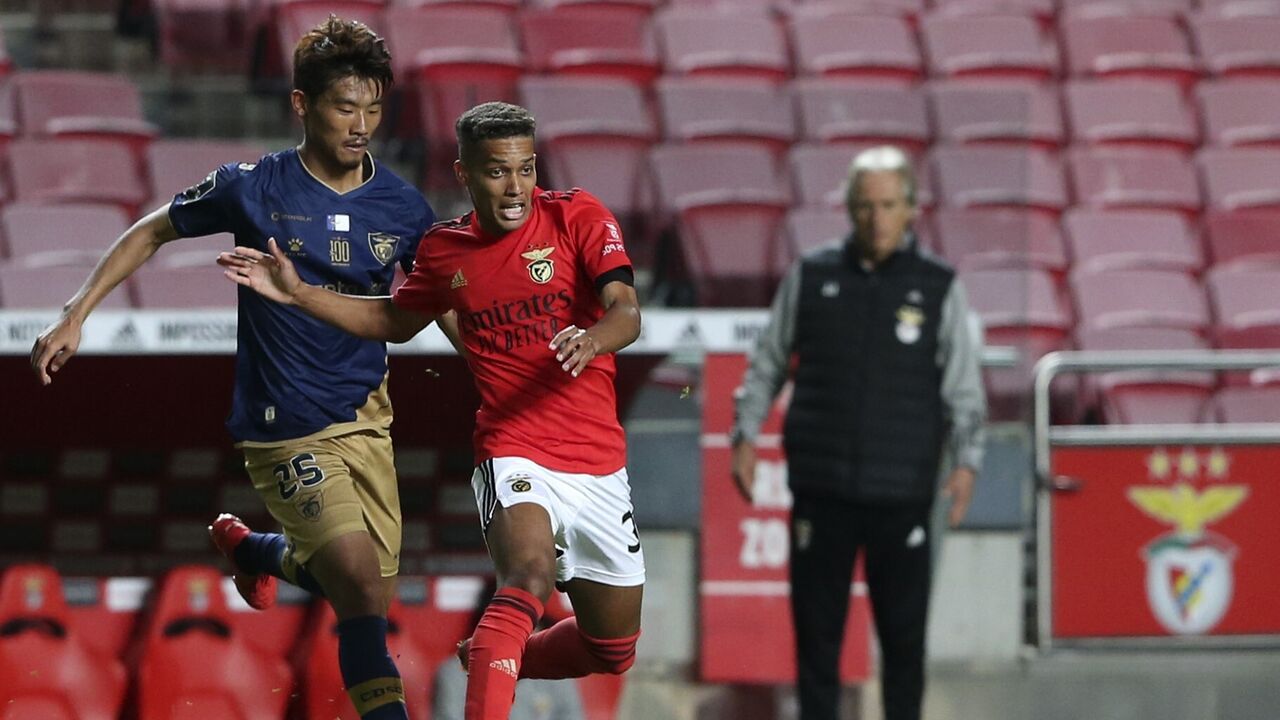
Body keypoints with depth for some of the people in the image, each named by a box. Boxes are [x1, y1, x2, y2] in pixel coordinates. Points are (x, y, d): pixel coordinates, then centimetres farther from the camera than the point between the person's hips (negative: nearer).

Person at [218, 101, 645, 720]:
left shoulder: (578, 217, -3)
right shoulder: (444, 250, 5)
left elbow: (626, 314, -15)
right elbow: (395, 322, 24)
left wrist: (593, 338, -39)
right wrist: (297, 293, 15)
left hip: (600, 466, 2)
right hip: (514, 454, -2)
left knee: (612, 652, 13)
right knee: (529, 575, -35)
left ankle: (490, 659, 41)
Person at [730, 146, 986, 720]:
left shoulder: (939, 289, 4)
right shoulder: (810, 278, 6)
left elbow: (963, 389, 3)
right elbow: (766, 364, 14)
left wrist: (967, 461, -10)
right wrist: (746, 435, 3)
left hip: (902, 495, -1)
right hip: (821, 492, 1)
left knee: (903, 637, 2)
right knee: (817, 632, 2)